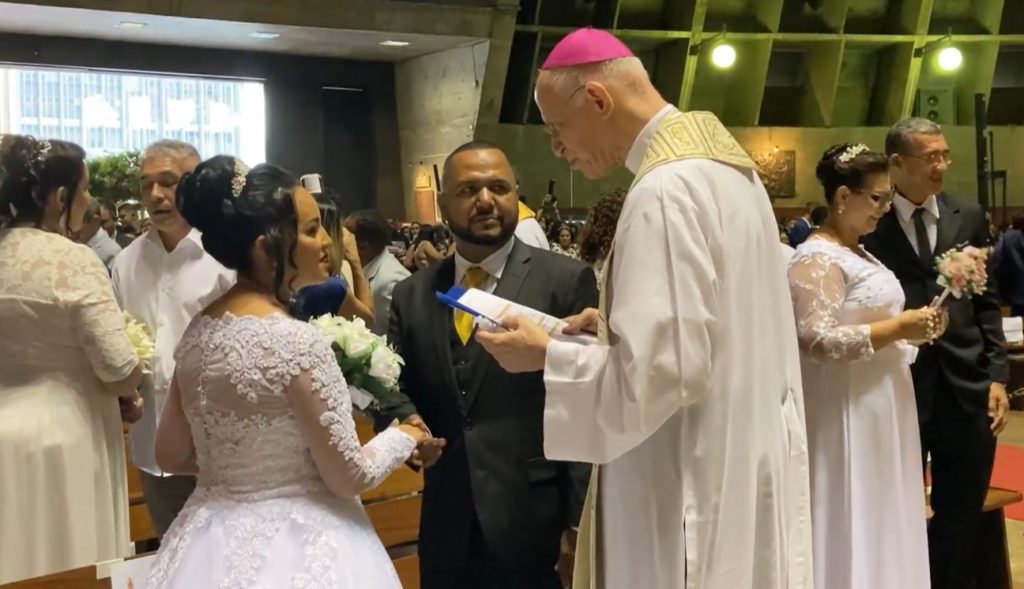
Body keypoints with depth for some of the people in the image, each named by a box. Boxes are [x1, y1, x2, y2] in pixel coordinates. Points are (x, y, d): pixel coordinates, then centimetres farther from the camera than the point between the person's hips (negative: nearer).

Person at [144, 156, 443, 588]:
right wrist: (405, 436, 2)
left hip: (215, 545, 6)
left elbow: (171, 456, 9)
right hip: (297, 550, -6)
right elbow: (350, 476, -16)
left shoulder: (198, 331, -1)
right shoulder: (297, 341, -22)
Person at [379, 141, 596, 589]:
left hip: (535, 527, -3)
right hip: (447, 530, 4)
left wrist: (581, 523, -10)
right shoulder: (412, 295, 8)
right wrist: (406, 422, -9)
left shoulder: (566, 280, -4)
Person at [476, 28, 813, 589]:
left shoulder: (665, 190, -23)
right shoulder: (723, 163, 7)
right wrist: (615, 324, 10)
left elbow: (658, 374, -26)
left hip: (699, 487, -10)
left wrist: (546, 354, -13)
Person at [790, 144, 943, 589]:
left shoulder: (859, 253, 14)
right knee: (853, 525, 0)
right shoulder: (817, 259, -16)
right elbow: (817, 340, -25)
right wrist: (898, 328, -22)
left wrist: (910, 328, 5)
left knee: (880, 525, 15)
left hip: (882, 413, 10)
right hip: (848, 416, -9)